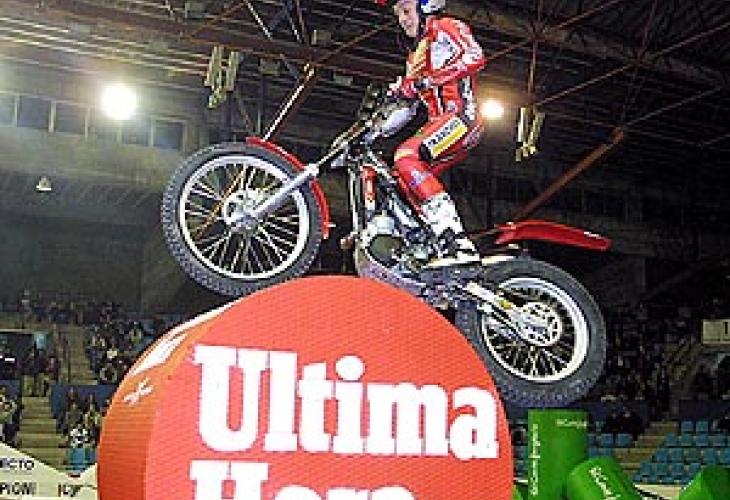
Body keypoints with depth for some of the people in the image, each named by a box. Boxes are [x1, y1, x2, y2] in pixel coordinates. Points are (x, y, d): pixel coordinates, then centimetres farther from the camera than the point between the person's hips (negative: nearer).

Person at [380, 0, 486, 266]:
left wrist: (427, 80, -20)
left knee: (406, 156, -28)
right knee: (406, 179, -1)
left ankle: (456, 243, -37)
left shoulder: (446, 28, 5)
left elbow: (475, 58, -15)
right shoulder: (415, 55, 31)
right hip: (440, 122, 9)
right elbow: (406, 108, 30)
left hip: (462, 116, -9)